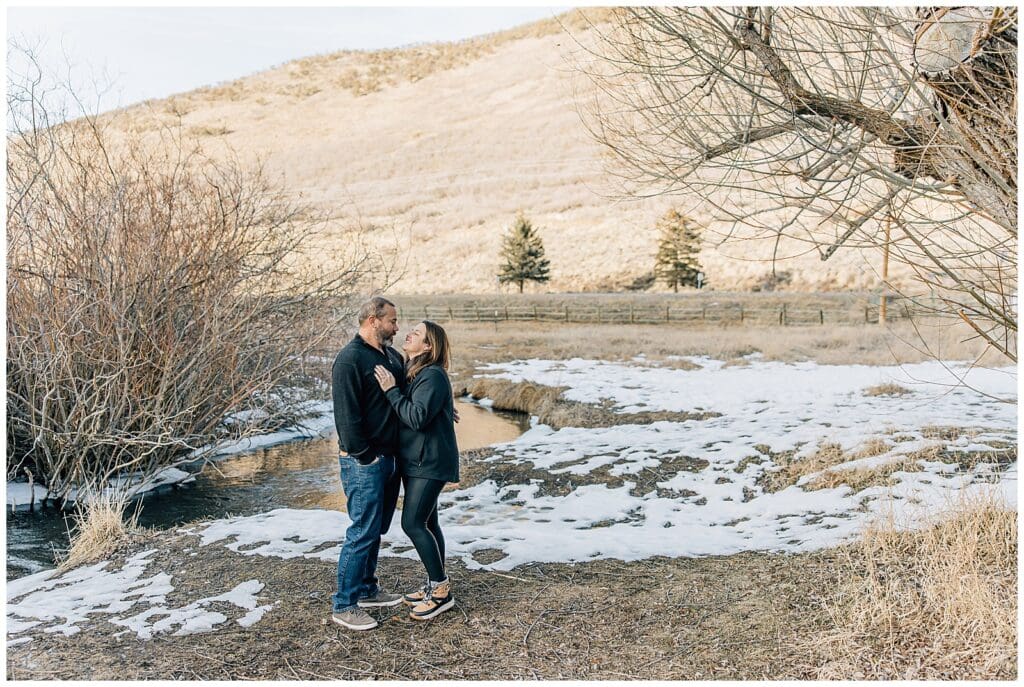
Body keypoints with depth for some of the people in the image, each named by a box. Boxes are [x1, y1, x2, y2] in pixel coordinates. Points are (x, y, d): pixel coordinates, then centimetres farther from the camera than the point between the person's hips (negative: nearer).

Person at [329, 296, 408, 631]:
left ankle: (367, 590, 32)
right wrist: (365, 456, -18)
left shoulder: (392, 356, 11)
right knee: (363, 532, -4)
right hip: (363, 462, -9)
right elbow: (347, 416, -20)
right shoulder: (350, 359, -16)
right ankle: (344, 606, 8)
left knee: (376, 529, 18)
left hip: (388, 457, 9)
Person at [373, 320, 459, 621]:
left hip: (429, 462, -9)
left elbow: (416, 417, -25)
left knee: (413, 522, -10)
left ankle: (441, 591, 0)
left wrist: (392, 391, -20)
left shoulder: (433, 376, -17)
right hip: (413, 460, 9)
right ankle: (435, 585, 24)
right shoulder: (408, 371, 11)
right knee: (426, 523, 13)